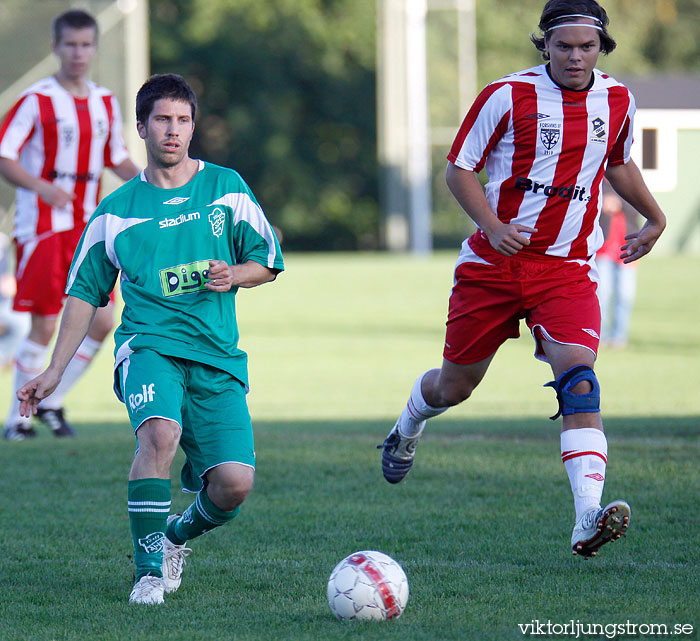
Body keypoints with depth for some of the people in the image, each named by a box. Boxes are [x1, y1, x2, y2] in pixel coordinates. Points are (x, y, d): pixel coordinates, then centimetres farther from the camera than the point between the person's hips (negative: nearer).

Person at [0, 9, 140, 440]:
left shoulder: (106, 103, 11)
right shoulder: (36, 101, -7)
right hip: (42, 227, -6)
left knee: (102, 322, -2)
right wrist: (42, 187, -26)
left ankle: (53, 403, 14)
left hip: (87, 227, 6)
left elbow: (117, 158, 21)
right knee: (44, 325, -6)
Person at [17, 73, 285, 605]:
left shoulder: (226, 187, 9)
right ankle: (150, 566, -22)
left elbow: (269, 261, 15)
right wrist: (54, 371, 10)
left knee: (234, 483, -13)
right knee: (160, 430, -34)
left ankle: (180, 534, 21)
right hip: (148, 343, -1)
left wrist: (233, 276, -8)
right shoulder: (117, 211, 9)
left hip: (218, 356, 1)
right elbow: (85, 292, 15)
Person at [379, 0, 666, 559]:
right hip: (493, 261, -1)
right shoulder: (508, 97, -9)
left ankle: (588, 519, -32)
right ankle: (408, 426, 48)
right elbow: (460, 168, -3)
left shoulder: (617, 102, 4)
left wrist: (655, 220, 31)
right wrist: (493, 226, -18)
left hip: (568, 267, 1)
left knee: (578, 372, -22)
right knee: (456, 383, 10)